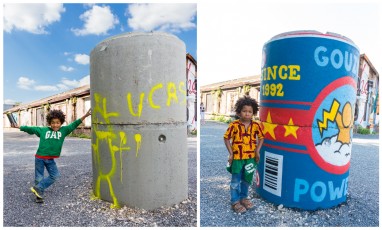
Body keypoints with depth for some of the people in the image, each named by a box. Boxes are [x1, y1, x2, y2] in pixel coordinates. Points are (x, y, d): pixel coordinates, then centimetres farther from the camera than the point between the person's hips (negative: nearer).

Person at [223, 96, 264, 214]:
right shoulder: (234, 125, -13)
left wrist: (257, 151, -1)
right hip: (237, 157, -3)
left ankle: (243, 197, 38)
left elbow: (261, 137, 8)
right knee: (236, 181, 7)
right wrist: (231, 153, -9)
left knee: (247, 179, 18)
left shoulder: (256, 125, -4)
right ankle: (235, 201, 23)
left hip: (250, 157, 4)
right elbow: (226, 138, -7)